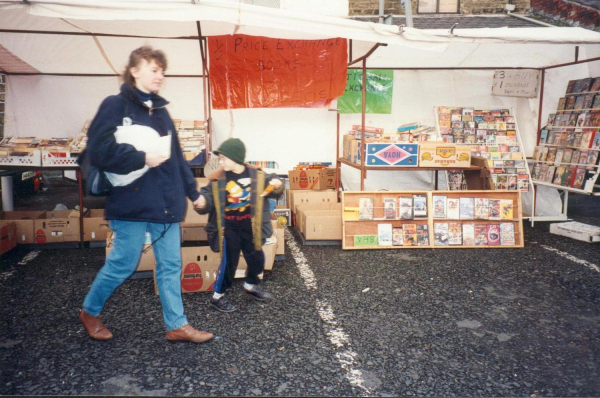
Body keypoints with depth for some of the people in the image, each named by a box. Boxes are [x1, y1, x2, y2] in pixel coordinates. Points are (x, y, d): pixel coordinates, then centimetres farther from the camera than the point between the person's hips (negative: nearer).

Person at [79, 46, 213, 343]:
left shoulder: (160, 111, 15)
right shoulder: (116, 106, -5)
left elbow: (176, 156, 19)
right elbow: (99, 151, -16)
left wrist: (192, 191, 19)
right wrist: (142, 159, -20)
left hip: (166, 202, 7)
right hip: (132, 202, -6)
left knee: (171, 265, 9)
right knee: (122, 264, 4)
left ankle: (177, 325, 20)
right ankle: (90, 311, 30)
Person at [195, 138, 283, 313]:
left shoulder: (257, 175, -6)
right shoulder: (217, 179, -10)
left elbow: (273, 192, 5)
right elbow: (208, 195, -5)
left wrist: (277, 186, -16)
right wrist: (202, 203, -26)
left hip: (249, 226, 3)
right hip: (228, 228, -3)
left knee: (257, 258, 13)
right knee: (228, 262, 0)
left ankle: (251, 285, 40)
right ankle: (217, 296, 18)